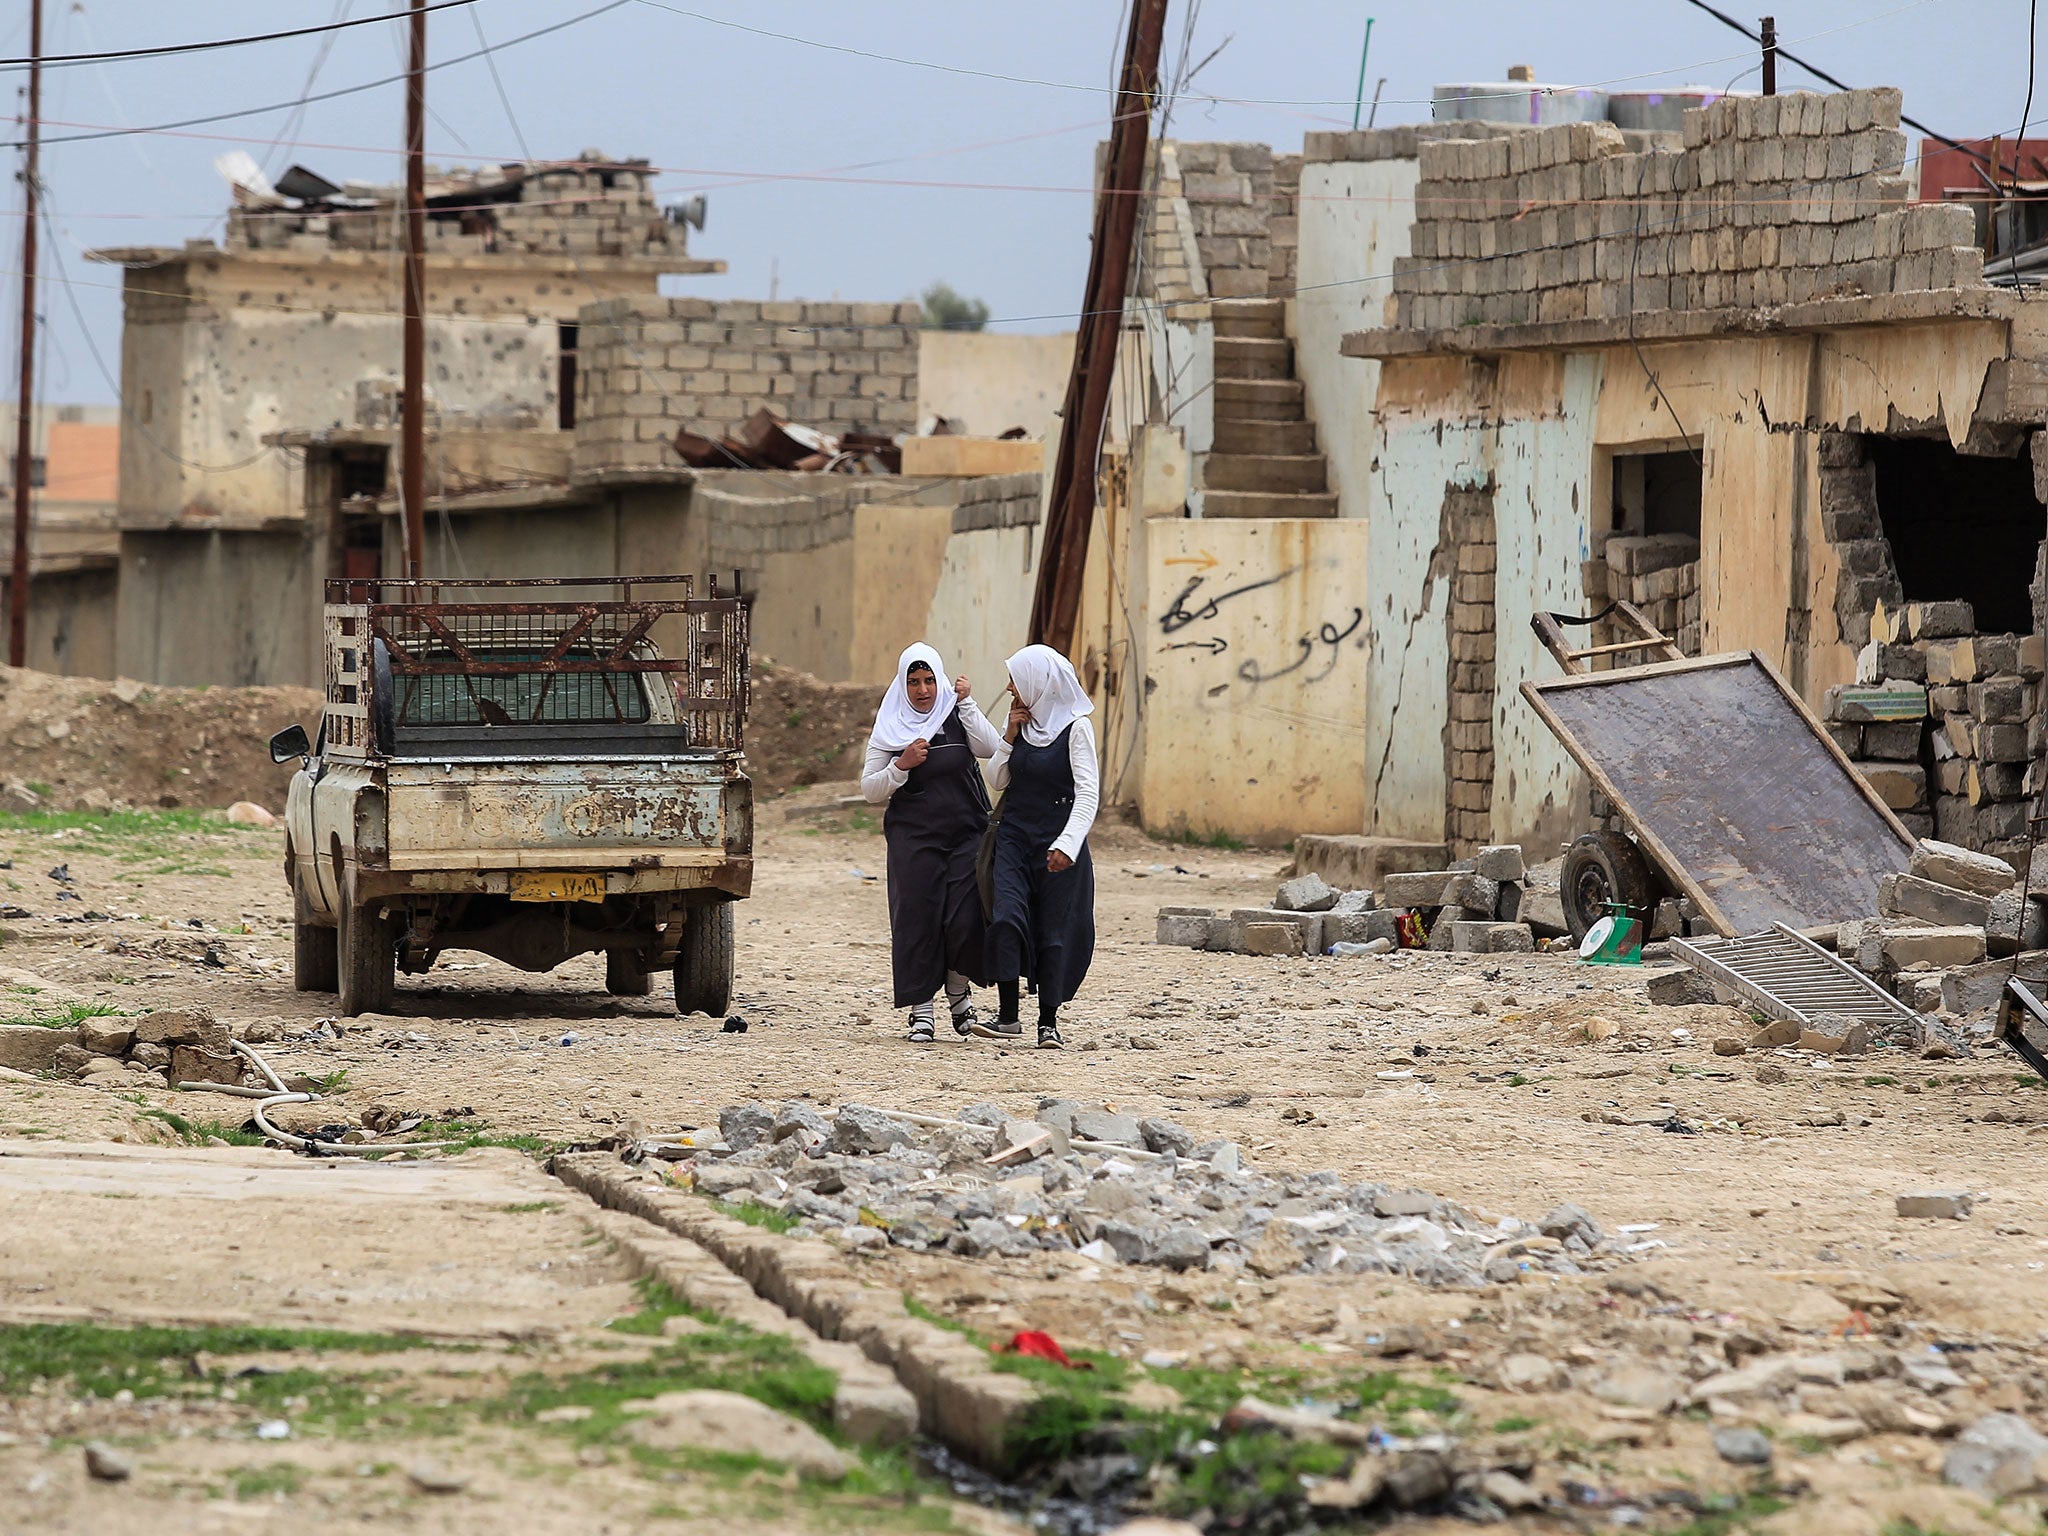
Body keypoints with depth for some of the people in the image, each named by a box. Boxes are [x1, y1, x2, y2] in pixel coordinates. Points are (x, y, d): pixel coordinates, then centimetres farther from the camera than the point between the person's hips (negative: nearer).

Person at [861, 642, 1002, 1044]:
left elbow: (991, 749, -12)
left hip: (967, 834, 0)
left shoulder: (958, 718, 6)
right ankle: (921, 1011, 5)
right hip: (914, 840, 0)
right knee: (918, 921, -4)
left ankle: (958, 991, 17)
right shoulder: (890, 729, 6)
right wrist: (901, 766, -11)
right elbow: (869, 790, 5)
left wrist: (966, 704, -14)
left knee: (965, 919, -9)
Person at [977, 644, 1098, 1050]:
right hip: (1014, 837, 4)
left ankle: (1048, 1023, 8)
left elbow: (1088, 793, -13)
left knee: (1054, 932, 0)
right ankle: (1008, 1016, -11)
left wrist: (1067, 845, -24)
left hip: (1057, 847, -4)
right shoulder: (1021, 722, 10)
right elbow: (997, 780, 12)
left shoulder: (1075, 727, -7)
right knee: (1005, 919, -14)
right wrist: (1010, 736, -2)